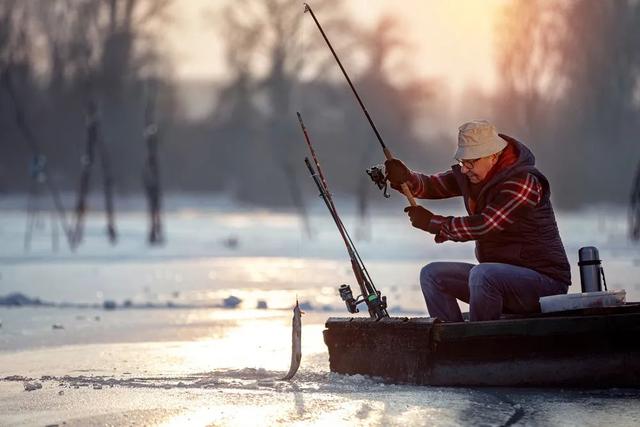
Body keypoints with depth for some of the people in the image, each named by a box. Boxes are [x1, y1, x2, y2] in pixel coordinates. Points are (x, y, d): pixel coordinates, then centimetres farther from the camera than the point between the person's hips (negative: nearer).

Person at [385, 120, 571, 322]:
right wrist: (406, 179, -19)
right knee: (432, 275, 2)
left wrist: (433, 223, -16)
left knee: (482, 274, -35)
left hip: (543, 278, -9)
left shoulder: (524, 182, -21)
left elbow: (483, 225, -26)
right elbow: (432, 185, 4)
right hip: (499, 277, 9)